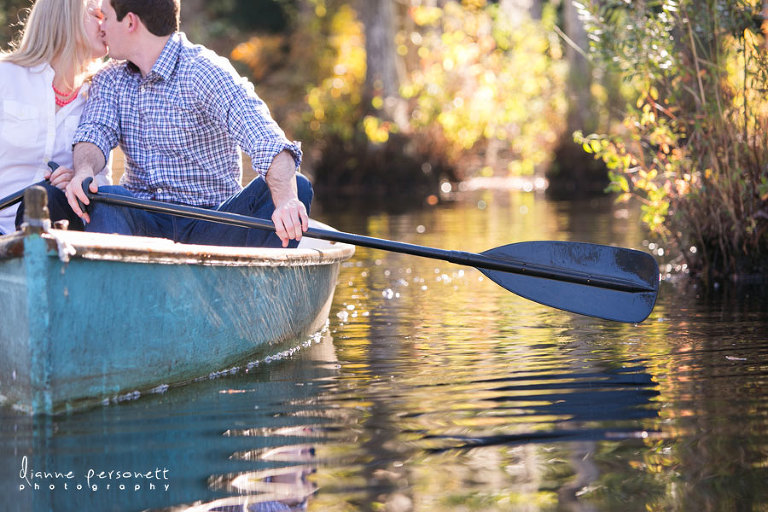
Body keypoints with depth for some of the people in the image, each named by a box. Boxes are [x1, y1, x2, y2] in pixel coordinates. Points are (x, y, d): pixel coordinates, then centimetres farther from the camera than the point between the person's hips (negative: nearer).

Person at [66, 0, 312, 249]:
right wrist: (84, 170, -31)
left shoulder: (203, 71, -9)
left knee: (297, 186, -26)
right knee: (103, 197, -30)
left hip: (210, 229, -3)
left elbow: (266, 140, -23)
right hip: (143, 224, 3)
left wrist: (286, 200, -44)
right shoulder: (111, 78, 12)